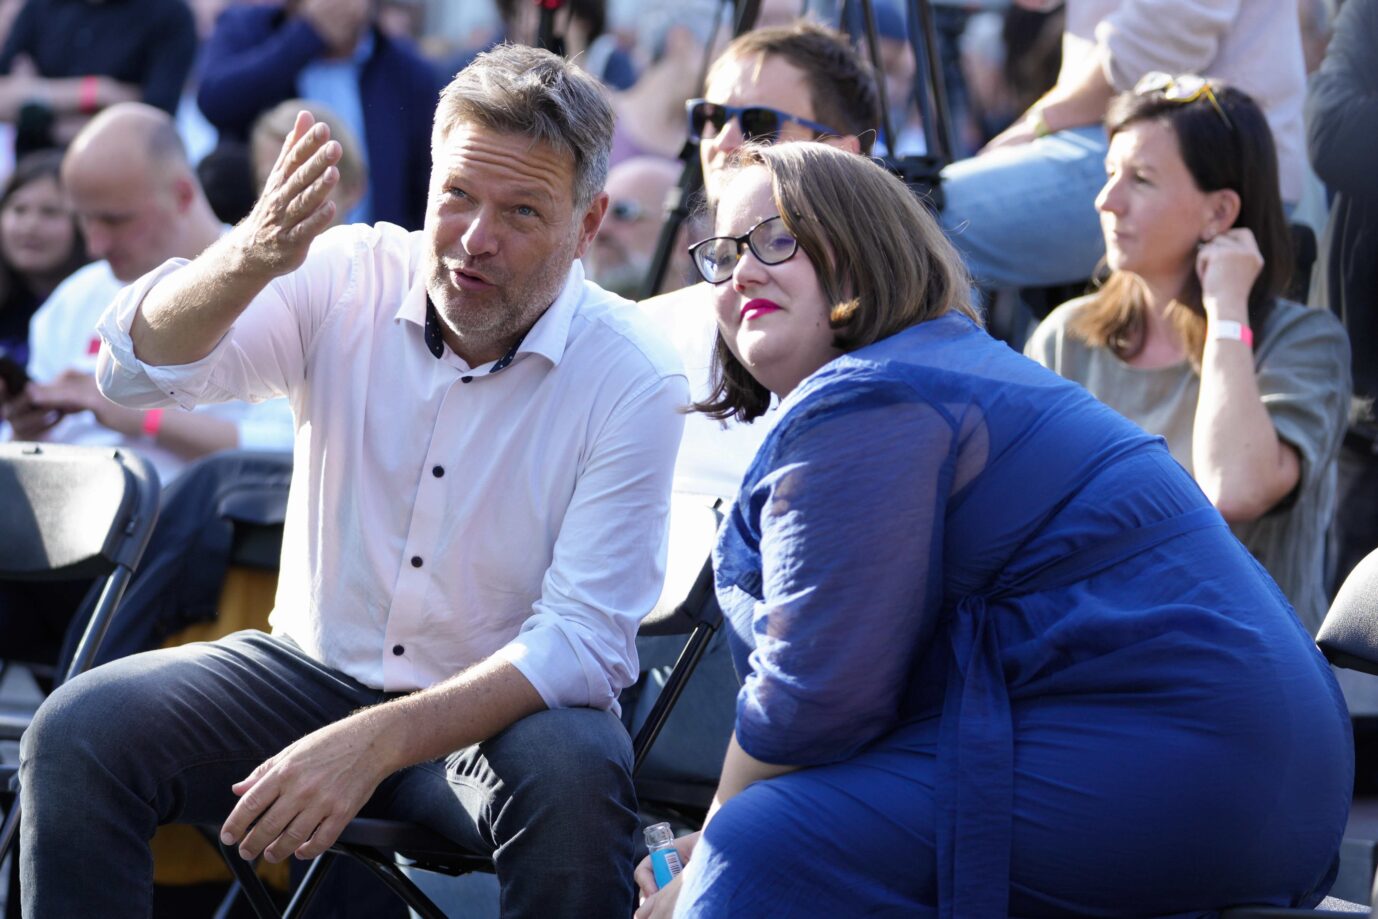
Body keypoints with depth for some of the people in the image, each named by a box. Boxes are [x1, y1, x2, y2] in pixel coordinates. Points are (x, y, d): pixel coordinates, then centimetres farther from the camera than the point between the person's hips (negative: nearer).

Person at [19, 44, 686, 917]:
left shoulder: (634, 381, -16)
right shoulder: (351, 281, -6)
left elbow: (583, 643, -21)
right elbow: (142, 367, -16)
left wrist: (376, 743, -34)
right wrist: (252, 258, -38)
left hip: (500, 706, -3)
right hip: (315, 667, 3)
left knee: (573, 779, -36)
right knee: (80, 731, -20)